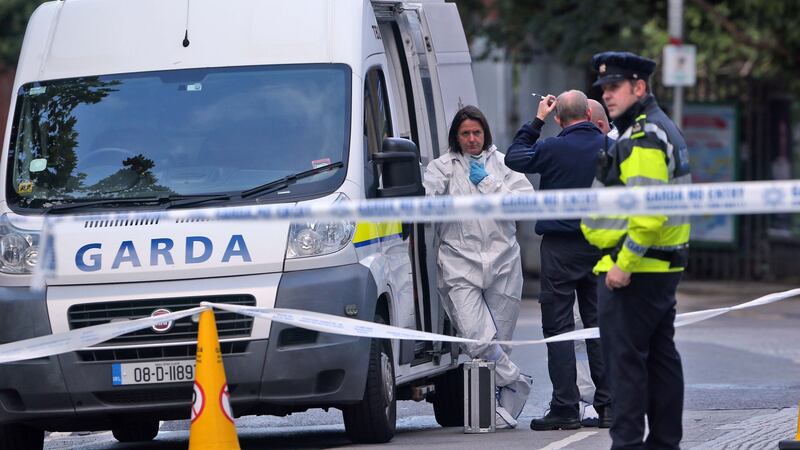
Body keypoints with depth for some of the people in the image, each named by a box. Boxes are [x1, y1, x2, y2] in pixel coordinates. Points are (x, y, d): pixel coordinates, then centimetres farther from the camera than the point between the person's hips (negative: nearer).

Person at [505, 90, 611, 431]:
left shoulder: (553, 149, -10)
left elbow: (514, 158, 6)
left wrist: (536, 121, 10)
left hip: (560, 247, -4)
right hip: (600, 246, 4)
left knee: (558, 326, -1)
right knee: (599, 325, 10)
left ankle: (565, 408, -5)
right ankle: (608, 405, 9)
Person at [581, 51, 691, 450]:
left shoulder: (642, 139, -16)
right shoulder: (662, 130, 17)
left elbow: (648, 211, -26)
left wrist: (624, 264, -22)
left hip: (632, 271, -11)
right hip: (665, 268, 11)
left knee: (625, 358, -8)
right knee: (660, 357, 12)